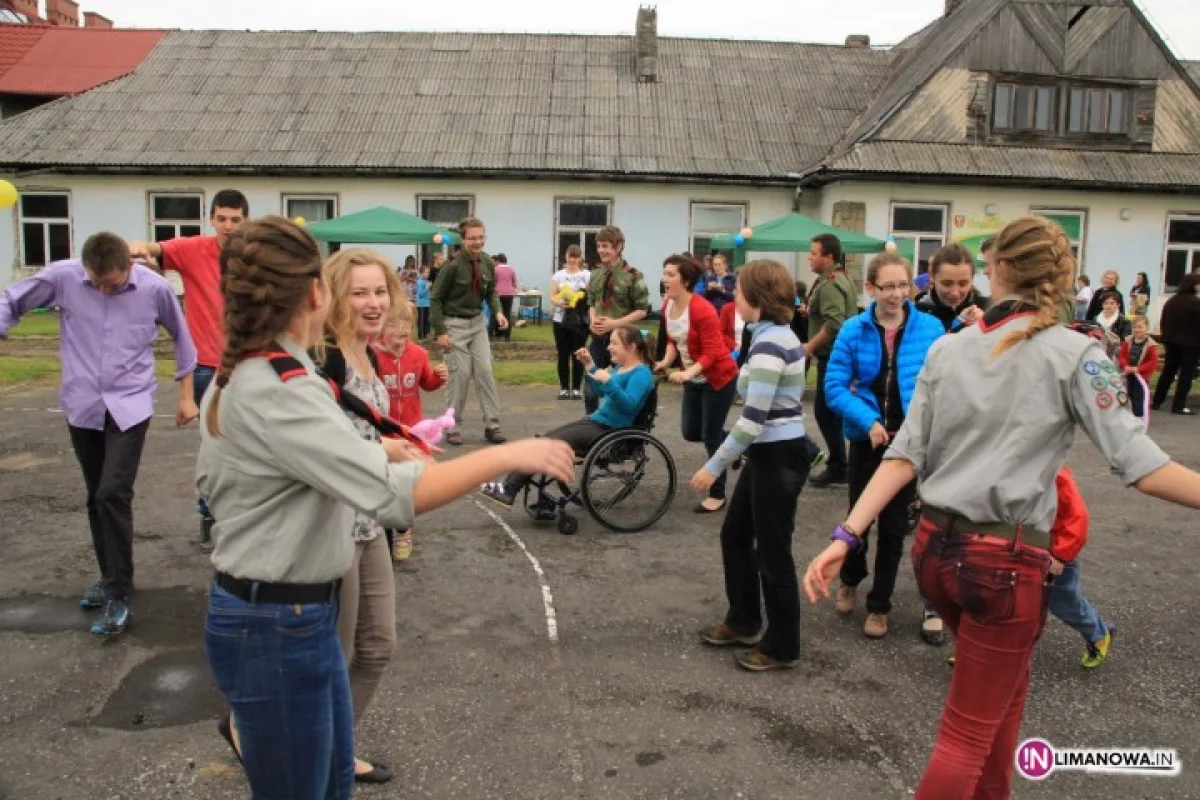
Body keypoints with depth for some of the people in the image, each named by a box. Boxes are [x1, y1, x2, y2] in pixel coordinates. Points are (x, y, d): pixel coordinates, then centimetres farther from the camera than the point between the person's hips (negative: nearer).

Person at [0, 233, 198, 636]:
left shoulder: (155, 287, -9)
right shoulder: (63, 275, -8)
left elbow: (181, 336, 6)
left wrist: (186, 396, 10)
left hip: (130, 406, -3)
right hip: (82, 406, 3)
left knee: (113, 495, -13)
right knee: (96, 498, 12)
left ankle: (118, 593, -2)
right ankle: (111, 577, 30)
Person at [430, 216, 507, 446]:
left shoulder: (488, 263, -2)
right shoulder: (453, 265, -18)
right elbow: (435, 298, -12)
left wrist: (497, 312, -9)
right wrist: (440, 331, -16)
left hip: (477, 322, 5)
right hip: (455, 324, -5)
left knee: (485, 371, 1)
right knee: (460, 374, -3)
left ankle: (492, 425, 8)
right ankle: (454, 427, 10)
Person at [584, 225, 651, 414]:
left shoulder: (632, 276, -11)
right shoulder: (595, 274, 7)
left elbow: (642, 310, -9)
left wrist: (614, 323, -18)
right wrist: (593, 320, -5)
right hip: (598, 338, 5)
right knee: (590, 389, 8)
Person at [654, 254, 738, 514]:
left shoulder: (702, 309, -26)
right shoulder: (667, 305, -2)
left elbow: (712, 351, -26)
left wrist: (687, 373, -38)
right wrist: (666, 361, -10)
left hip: (719, 378, -8)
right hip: (693, 379, 8)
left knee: (711, 436, -3)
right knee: (690, 432, 11)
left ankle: (717, 495, 13)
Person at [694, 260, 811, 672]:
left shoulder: (769, 343, -21)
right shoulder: (778, 334, 10)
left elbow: (753, 420, -25)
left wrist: (713, 467, -18)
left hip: (778, 458, -10)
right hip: (771, 453, 10)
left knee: (771, 552, 3)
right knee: (735, 535, 20)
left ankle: (782, 647, 20)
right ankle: (743, 623, 35)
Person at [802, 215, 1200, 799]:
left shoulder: (946, 349, 4)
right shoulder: (1076, 354, -7)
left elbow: (905, 457, -3)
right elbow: (1139, 464, -13)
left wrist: (845, 537, -4)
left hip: (935, 547, 5)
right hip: (1007, 560, -5)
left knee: (1007, 687, 30)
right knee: (968, 735, 9)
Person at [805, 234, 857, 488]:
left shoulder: (829, 284, -18)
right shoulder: (841, 278, 16)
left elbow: (833, 324, -29)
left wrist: (810, 346, -19)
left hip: (832, 356, -11)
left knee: (825, 411, -5)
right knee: (831, 411, 15)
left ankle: (837, 468, 2)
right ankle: (837, 465, 23)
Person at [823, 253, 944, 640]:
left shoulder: (931, 328, -9)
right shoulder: (853, 330, -10)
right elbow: (834, 387, -10)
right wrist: (868, 421, -22)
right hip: (868, 438, 0)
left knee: (894, 525, 10)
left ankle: (879, 606, 28)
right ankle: (850, 580, 44)